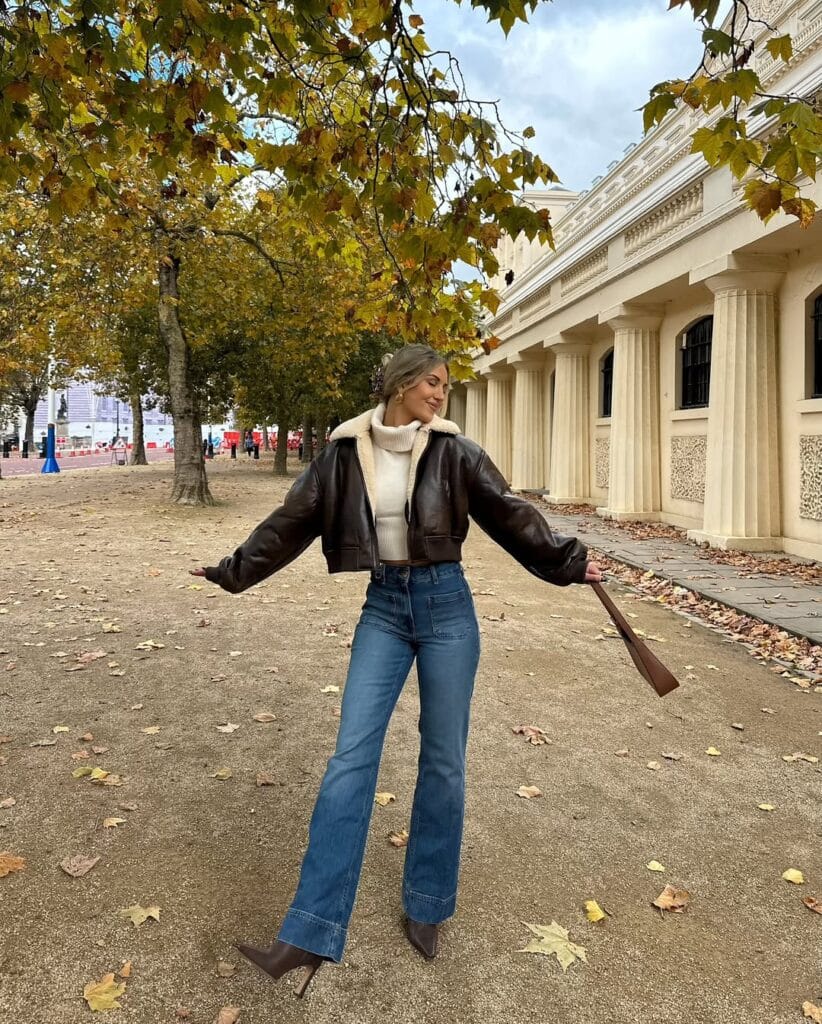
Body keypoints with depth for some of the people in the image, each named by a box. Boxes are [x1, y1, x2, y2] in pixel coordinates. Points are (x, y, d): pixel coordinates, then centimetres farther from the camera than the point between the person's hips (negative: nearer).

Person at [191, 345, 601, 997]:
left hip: (445, 604, 0)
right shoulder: (346, 452, -2)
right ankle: (313, 932, 3)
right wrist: (234, 570, 9)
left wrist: (568, 562, 5)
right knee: (352, 755, -4)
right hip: (384, 606, 1)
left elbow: (508, 513, 3)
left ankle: (427, 907, 26)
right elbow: (294, 521, 4)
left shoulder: (453, 450, -3)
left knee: (444, 761, 7)